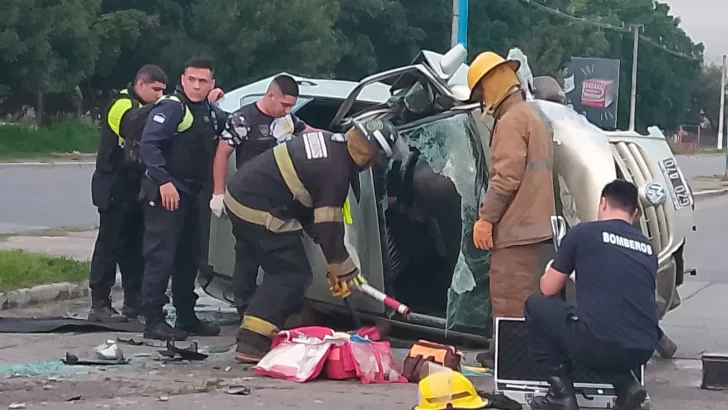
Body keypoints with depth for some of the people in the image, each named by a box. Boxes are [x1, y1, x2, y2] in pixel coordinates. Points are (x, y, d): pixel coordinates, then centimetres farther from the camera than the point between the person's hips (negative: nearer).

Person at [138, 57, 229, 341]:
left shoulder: (210, 113, 15)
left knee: (189, 258, 14)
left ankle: (186, 317, 24)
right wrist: (163, 181, -27)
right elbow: (149, 144, -21)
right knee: (161, 256, -11)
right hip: (166, 192, -9)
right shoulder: (171, 107, -12)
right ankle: (154, 321, -11)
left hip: (191, 193, 9)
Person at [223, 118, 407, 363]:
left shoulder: (329, 142, 11)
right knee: (292, 274, -5)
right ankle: (253, 343, -10)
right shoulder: (336, 169, -19)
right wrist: (341, 269, -4)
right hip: (260, 212, -10)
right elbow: (328, 224, -16)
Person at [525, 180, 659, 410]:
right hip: (643, 350, 6)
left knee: (536, 306, 20)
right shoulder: (647, 247, 18)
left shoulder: (584, 232, 5)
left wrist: (551, 272, 39)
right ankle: (626, 385, 13)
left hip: (599, 343, -6)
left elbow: (549, 289, 14)